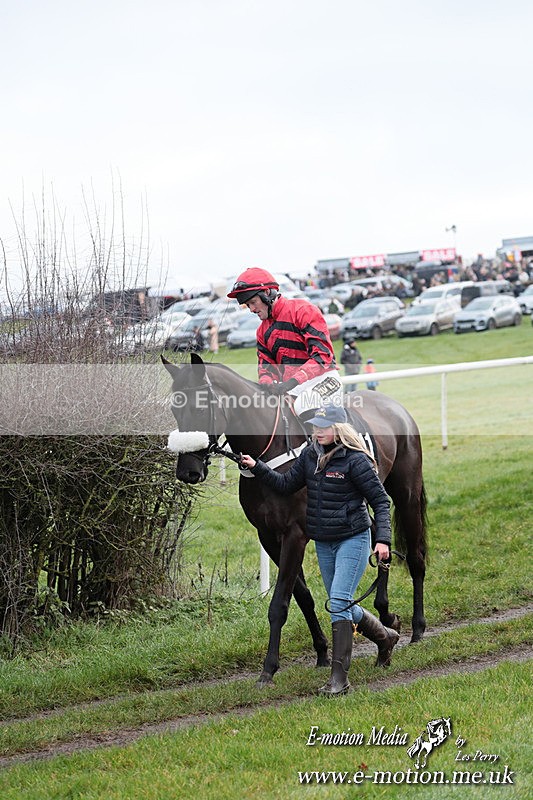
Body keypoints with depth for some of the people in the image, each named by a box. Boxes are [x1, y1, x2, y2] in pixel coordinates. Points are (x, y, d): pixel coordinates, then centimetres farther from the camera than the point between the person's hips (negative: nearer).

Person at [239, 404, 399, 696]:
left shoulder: (355, 460, -16)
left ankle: (339, 677, -13)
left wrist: (383, 539, -23)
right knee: (341, 606, 16)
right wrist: (257, 468, -4)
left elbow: (380, 501, -14)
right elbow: (286, 484, 9)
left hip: (353, 539, -7)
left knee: (339, 602, -16)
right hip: (323, 543, 7)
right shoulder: (310, 455, 3)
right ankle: (384, 636, 42)